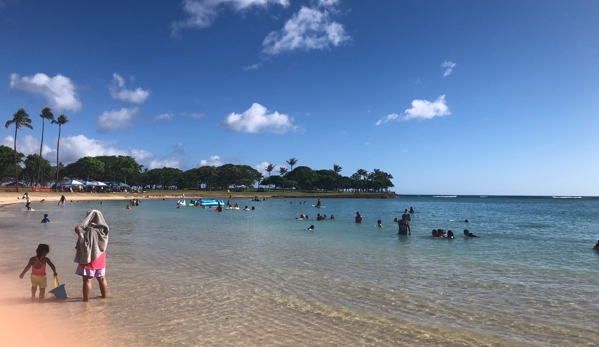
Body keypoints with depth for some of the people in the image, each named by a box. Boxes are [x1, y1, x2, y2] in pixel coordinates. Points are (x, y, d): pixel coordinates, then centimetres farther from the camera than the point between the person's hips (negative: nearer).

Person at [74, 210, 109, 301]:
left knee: (87, 280, 2)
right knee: (102, 279, 16)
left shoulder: (91, 231, -21)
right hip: (100, 259, 8)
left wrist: (80, 234, -23)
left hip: (89, 259, -7)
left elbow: (86, 246, -22)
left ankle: (86, 299, 7)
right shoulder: (103, 230, 2)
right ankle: (104, 296, 26)